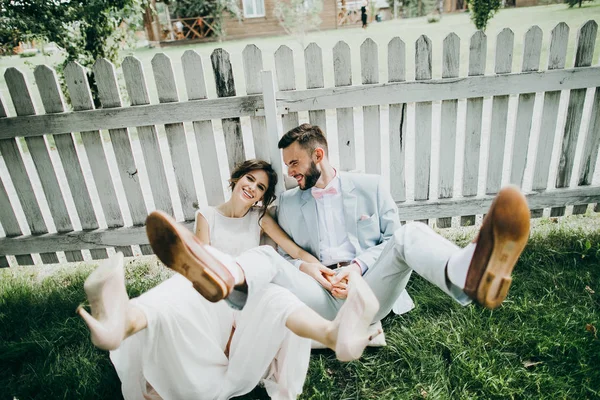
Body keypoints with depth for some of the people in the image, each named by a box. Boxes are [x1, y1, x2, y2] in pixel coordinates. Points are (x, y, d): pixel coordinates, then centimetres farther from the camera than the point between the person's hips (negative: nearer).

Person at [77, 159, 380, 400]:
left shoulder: (260, 217, 12)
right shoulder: (207, 216, 8)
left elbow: (297, 250, 4)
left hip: (248, 299, 1)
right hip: (209, 303, -1)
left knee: (275, 296, -36)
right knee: (181, 292, -37)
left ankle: (336, 334, -66)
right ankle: (122, 322, -71)